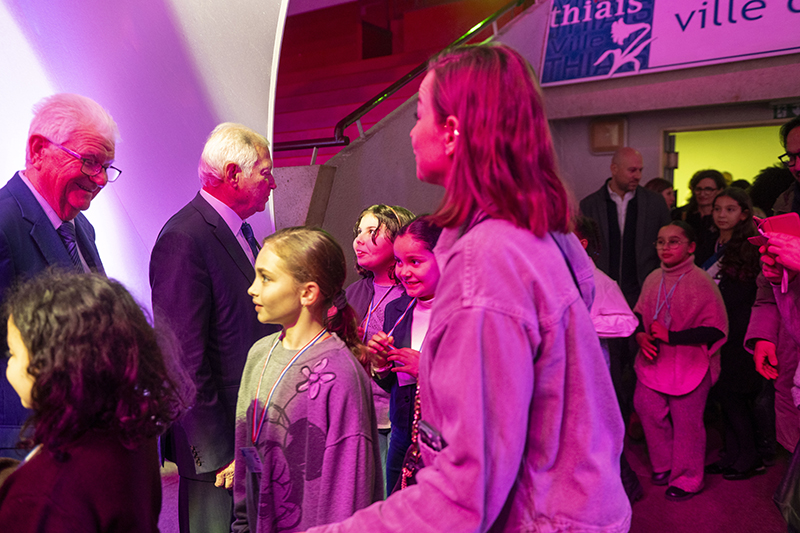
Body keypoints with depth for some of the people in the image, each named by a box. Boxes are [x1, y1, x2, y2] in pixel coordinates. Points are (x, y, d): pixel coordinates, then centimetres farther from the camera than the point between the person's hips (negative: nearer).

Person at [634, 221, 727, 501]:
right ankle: (664, 466, 37)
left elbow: (715, 330, -16)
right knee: (649, 412, 12)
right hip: (654, 363, 6)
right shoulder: (653, 279, 4)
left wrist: (671, 336, -20)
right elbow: (639, 314, 17)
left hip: (690, 367, -6)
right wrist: (641, 336, -4)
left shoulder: (701, 281, -15)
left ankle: (687, 479, 26)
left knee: (686, 423, 4)